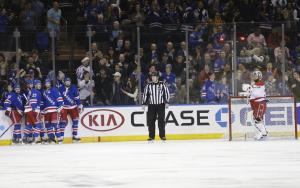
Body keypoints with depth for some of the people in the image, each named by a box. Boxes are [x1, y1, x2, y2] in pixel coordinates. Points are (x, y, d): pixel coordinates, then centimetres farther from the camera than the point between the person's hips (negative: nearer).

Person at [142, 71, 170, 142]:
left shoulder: (162, 84, -2)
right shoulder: (148, 85, 4)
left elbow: (167, 93, 1)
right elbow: (145, 94, 9)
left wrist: (166, 102, -6)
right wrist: (144, 104, 5)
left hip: (161, 105, -2)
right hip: (151, 105, 2)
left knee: (161, 121, -3)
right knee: (150, 121, -1)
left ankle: (162, 136, 3)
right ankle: (151, 136, 6)